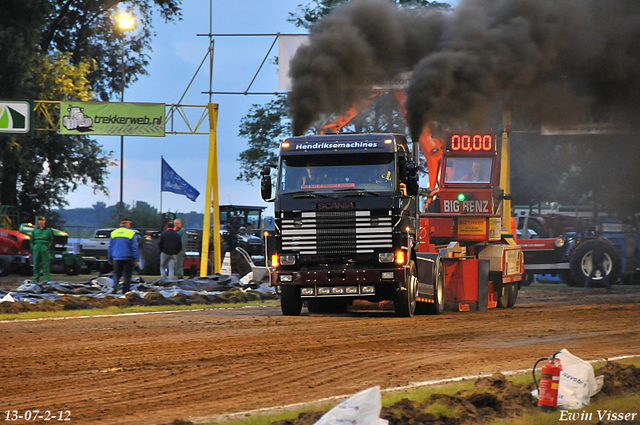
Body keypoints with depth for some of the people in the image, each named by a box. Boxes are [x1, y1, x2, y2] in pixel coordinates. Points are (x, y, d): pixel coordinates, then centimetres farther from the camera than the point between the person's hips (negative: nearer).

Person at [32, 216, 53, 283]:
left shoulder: (48, 230, 6)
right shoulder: (35, 230, 14)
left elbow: (51, 240, 9)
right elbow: (32, 240, 19)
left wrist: (48, 246, -4)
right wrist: (32, 247, 7)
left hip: (44, 249, -3)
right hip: (36, 248, 3)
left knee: (45, 264, -5)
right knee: (36, 264, 3)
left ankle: (46, 279, -4)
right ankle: (35, 279, 7)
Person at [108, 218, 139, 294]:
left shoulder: (114, 233, 5)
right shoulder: (131, 234, -7)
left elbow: (110, 247, 8)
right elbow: (134, 248, -8)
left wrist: (110, 258, 15)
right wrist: (137, 259, -5)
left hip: (116, 258, 3)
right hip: (128, 258, -3)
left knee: (116, 274, 11)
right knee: (127, 275, 5)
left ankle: (115, 285, -14)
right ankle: (125, 290, 3)